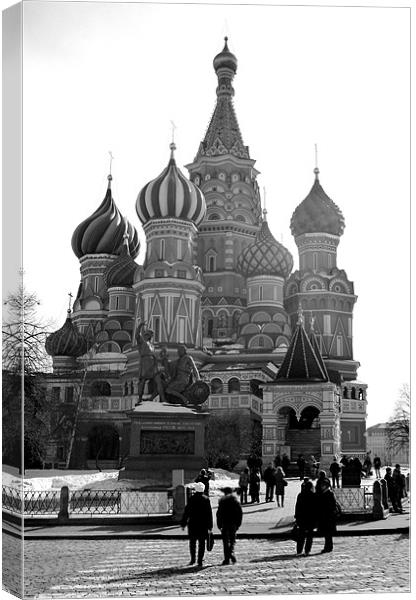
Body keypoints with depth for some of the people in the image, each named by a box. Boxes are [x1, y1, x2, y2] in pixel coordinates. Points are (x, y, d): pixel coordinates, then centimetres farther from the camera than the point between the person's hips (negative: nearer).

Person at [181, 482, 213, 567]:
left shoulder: (192, 498, -4)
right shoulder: (206, 499, -1)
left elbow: (186, 512, -3)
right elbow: (209, 513, 1)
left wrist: (183, 524, 4)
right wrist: (210, 526, 6)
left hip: (193, 523, -1)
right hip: (203, 524, 1)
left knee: (192, 542, 13)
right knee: (201, 543, 5)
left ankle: (193, 559, 10)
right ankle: (200, 561, 2)